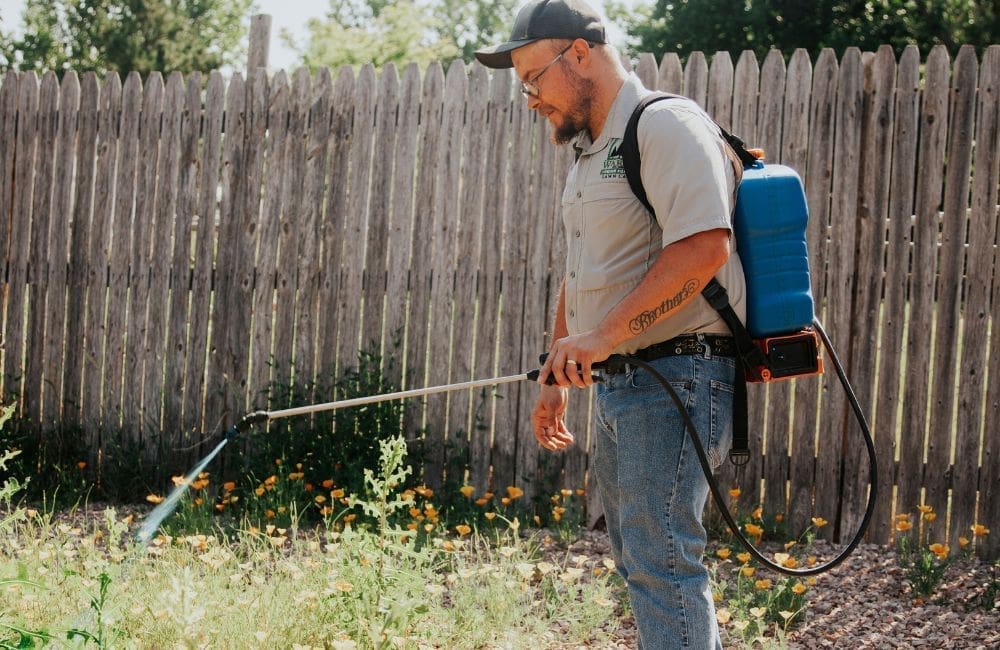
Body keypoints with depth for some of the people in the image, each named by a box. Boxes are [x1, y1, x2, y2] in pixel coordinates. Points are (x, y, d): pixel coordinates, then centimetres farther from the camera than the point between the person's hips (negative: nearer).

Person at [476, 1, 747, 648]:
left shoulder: (667, 125, -13)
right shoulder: (589, 154, 19)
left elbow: (704, 247, -25)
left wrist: (602, 335, -25)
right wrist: (557, 375, 24)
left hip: (676, 375, -10)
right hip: (618, 382, 10)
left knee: (660, 562, -14)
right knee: (639, 560, 13)